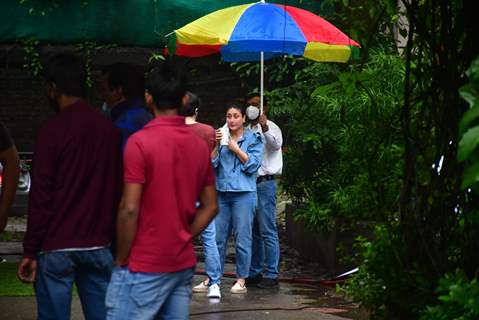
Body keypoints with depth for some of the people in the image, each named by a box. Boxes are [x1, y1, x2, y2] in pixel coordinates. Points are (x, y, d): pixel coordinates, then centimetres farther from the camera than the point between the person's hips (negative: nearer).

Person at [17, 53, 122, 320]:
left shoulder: (53, 131, -9)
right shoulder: (109, 129, 6)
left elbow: (41, 197, -10)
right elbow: (116, 190, 10)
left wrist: (30, 251, -6)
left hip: (57, 248, -5)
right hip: (99, 246, 5)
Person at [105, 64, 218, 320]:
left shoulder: (140, 142, -13)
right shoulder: (200, 146, 8)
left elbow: (129, 209, -16)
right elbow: (210, 207, 11)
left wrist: (121, 259, -7)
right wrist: (183, 238, 13)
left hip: (144, 267, -6)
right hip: (184, 264, 7)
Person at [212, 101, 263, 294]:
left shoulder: (253, 140, 4)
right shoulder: (221, 137, 13)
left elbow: (253, 165, -5)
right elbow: (211, 164, 6)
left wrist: (236, 149, -11)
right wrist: (216, 145, -8)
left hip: (243, 193, -3)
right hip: (221, 193, 4)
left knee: (242, 239, -2)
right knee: (217, 237, 5)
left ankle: (241, 280, 4)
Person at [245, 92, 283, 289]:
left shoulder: (270, 127, -5)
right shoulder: (248, 131, 19)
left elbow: (276, 144, -29)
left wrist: (265, 129, -45)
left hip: (264, 183, -8)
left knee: (267, 231, -8)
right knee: (252, 232, 11)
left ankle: (271, 274, -7)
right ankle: (254, 272, 17)